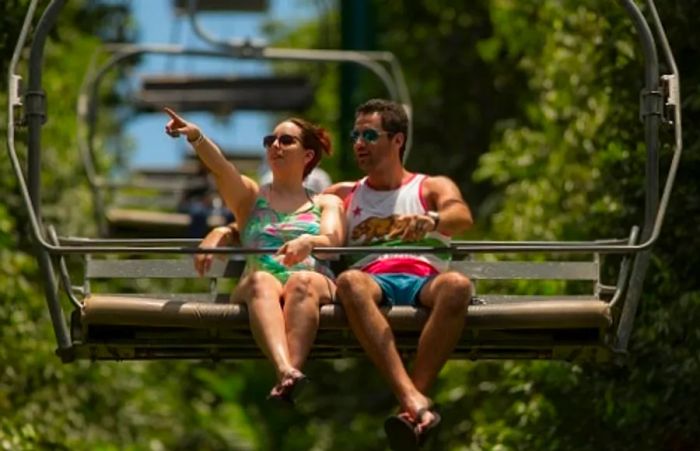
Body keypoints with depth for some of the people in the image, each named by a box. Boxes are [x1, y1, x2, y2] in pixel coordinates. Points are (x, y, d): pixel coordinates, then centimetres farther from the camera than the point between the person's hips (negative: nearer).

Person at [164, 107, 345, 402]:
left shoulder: (327, 204, 26)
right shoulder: (250, 196, 27)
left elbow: (331, 240, 4)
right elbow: (220, 168, 6)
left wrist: (308, 242, -22)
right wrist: (195, 137, -15)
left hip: (314, 282, 0)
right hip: (256, 285, 0)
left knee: (302, 281, -36)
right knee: (260, 281, -36)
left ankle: (288, 375, -58)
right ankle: (285, 371, -63)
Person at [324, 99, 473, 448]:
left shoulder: (432, 188, 24)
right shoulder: (343, 196, 32)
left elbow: (462, 216, 0)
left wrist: (432, 220, -26)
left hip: (424, 281, -1)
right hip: (374, 283, 1)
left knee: (457, 285, -38)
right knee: (349, 282, -38)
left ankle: (412, 403, -46)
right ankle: (415, 402, -53)